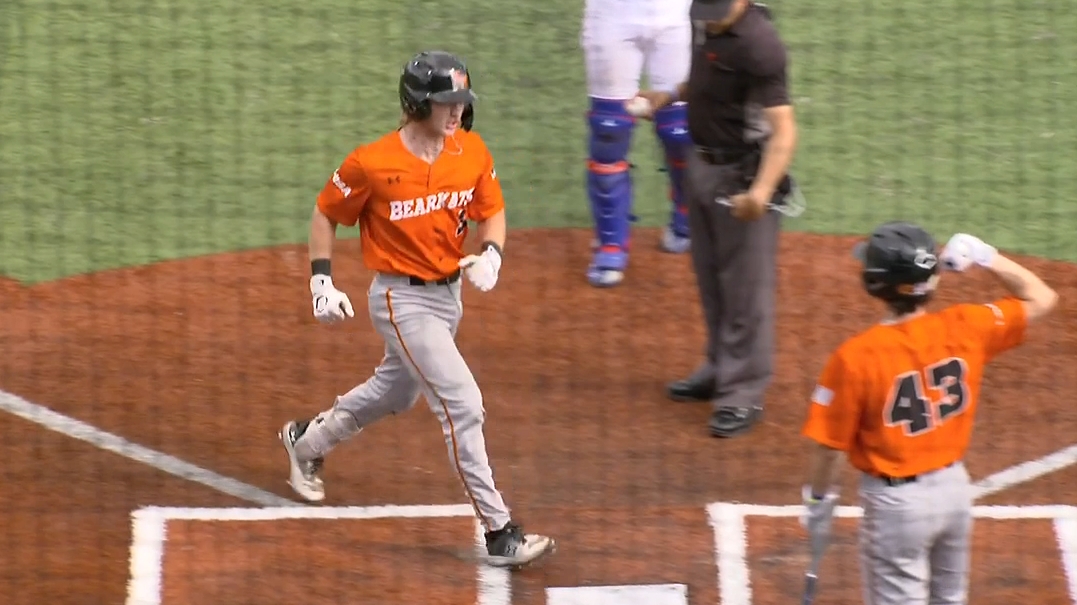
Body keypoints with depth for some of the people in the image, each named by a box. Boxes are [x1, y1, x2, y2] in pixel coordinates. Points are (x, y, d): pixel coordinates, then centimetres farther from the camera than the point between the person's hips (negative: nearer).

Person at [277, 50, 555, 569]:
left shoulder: (472, 152, -6)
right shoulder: (372, 164, -20)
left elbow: (492, 210, 6)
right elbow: (326, 213, -5)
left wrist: (491, 255, -14)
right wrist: (321, 280, -10)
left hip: (448, 295, 7)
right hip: (401, 300, -7)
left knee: (395, 394, 26)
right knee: (462, 404, -16)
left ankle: (307, 441, 53)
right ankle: (498, 533, -13)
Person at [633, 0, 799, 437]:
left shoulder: (758, 44, -28)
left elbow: (783, 129, -34)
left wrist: (762, 189, -46)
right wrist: (669, 97, 9)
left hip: (742, 178, -9)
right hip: (702, 165, 9)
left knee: (746, 290, 2)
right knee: (711, 280, 23)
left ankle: (743, 395, 11)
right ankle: (719, 371, 39)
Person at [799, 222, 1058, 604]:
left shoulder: (855, 357, -23)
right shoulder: (965, 329, -11)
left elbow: (827, 445, -15)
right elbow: (1041, 299, 4)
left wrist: (819, 499, 3)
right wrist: (984, 256, 0)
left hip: (896, 501, -5)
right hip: (955, 487, 5)